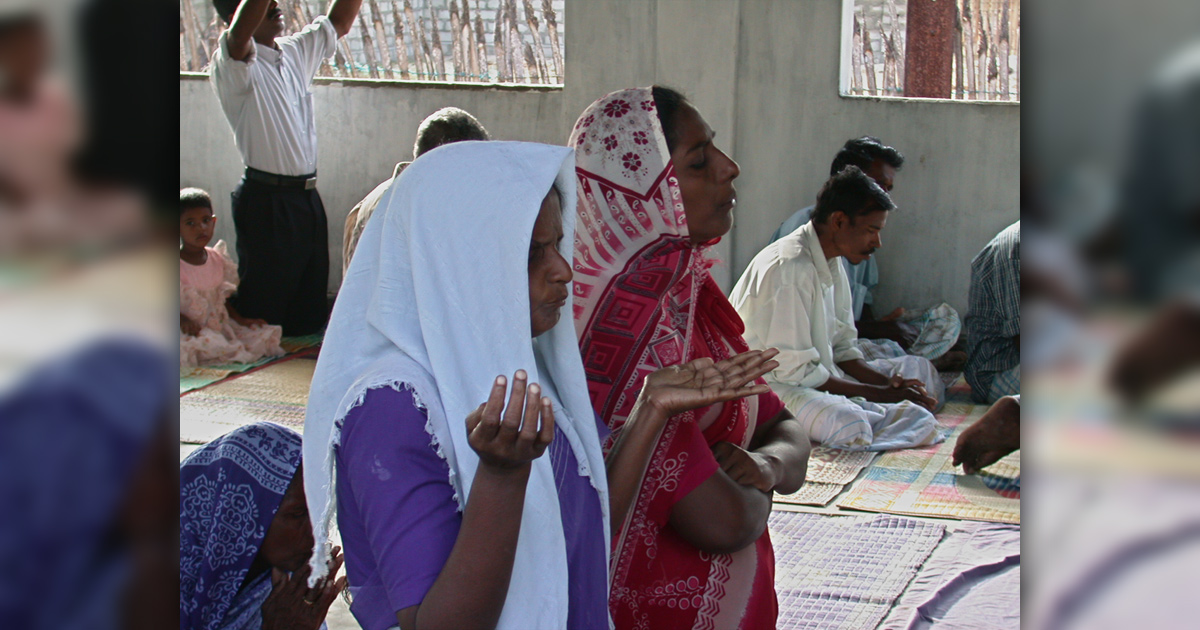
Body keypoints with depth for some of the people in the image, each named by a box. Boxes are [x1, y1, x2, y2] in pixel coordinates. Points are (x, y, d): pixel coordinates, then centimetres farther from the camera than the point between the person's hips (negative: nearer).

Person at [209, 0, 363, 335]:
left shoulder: (297, 52, 12)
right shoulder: (232, 64, -12)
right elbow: (239, 36, -35)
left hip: (307, 197, 7)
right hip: (266, 202, -7)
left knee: (310, 312, 12)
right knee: (263, 308, -2)